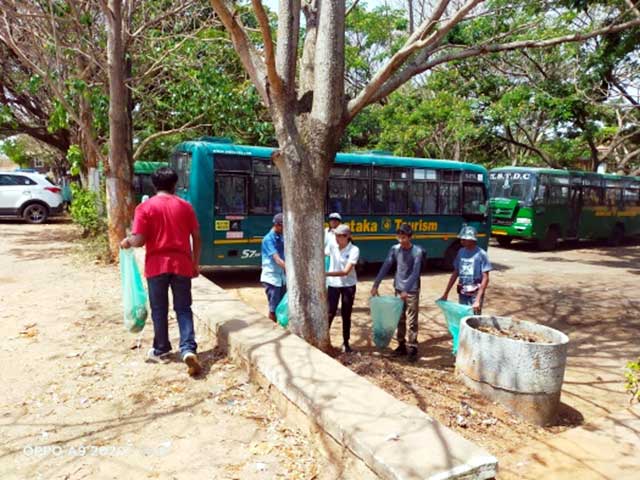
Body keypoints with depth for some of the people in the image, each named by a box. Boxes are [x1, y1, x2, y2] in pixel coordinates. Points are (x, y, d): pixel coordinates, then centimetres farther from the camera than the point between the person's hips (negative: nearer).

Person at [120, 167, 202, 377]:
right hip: (182, 264, 1)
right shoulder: (185, 206, 4)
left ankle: (161, 350, 26)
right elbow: (196, 237, 4)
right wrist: (196, 263, 14)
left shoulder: (145, 207, -3)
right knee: (183, 308, 7)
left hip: (157, 265, -1)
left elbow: (139, 240, -9)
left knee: (159, 310, 13)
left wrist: (127, 242, 13)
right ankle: (188, 349, -8)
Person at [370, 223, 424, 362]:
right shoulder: (394, 249, -2)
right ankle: (402, 345, 23)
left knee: (412, 321, -1)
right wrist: (376, 285, -9)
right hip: (398, 289, 4)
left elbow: (415, 273, -18)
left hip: (412, 290, -4)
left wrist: (406, 290, -25)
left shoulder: (417, 251, -13)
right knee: (400, 320, 12)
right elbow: (385, 267, -3)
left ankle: (412, 348, 7)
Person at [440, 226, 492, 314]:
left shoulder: (481, 254, -13)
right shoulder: (461, 252, 3)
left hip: (475, 294, -5)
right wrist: (446, 293, 10)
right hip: (462, 293, 5)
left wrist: (478, 300, -20)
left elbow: (485, 278, -14)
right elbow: (455, 273, 11)